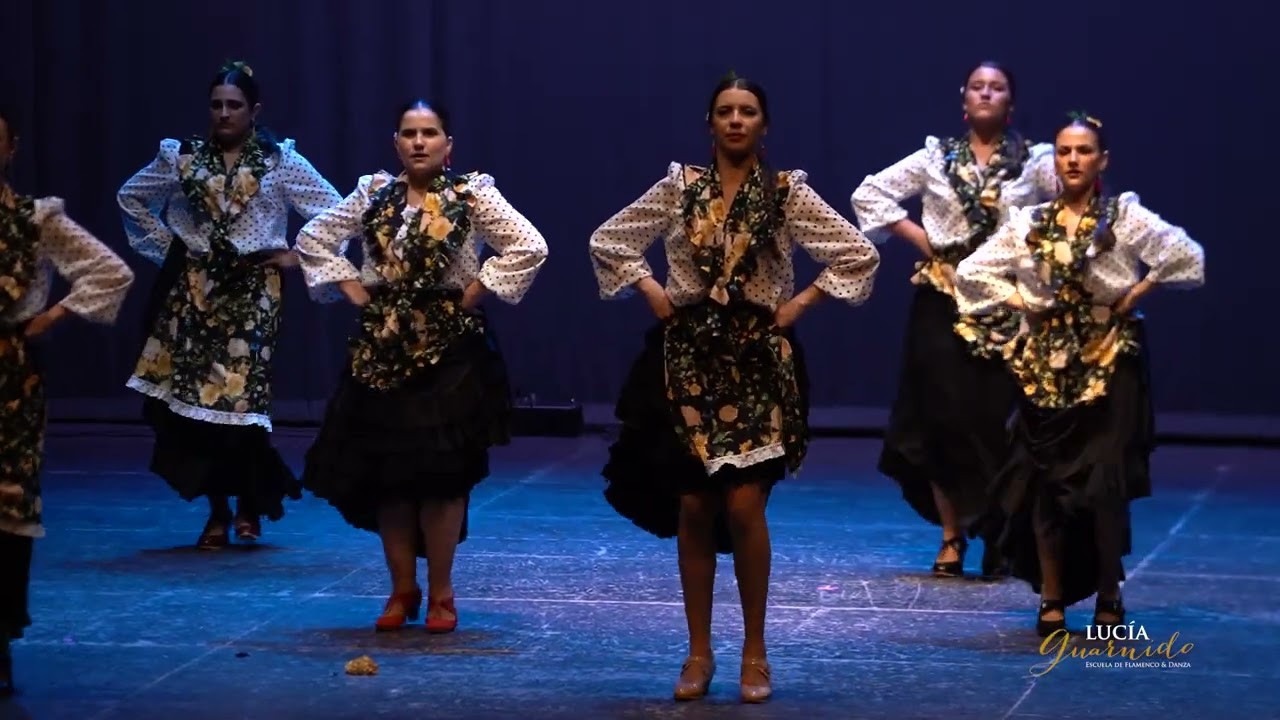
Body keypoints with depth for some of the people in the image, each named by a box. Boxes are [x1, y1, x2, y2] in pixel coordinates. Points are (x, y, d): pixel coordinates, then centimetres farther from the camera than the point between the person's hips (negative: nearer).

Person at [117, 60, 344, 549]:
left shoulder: (280, 161, -2)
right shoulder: (181, 158, 5)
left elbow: (336, 212, 0)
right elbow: (131, 198, 18)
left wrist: (298, 256, -3)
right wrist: (163, 243, 10)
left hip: (252, 291, -2)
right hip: (193, 291, 2)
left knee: (242, 396, -9)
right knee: (194, 395, -3)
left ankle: (250, 503, 14)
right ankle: (217, 511, 9)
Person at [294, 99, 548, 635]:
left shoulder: (472, 195, -4)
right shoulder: (373, 194, 6)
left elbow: (530, 247, -11)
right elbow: (312, 239, 14)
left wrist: (476, 290, -11)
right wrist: (351, 288, 3)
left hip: (449, 348, -3)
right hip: (382, 347, 3)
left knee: (442, 470, -3)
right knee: (384, 470, 3)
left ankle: (440, 593, 8)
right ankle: (402, 590, 15)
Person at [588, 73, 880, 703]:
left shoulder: (788, 192, -1)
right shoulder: (679, 186, 4)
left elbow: (860, 255, -2)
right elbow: (607, 241, 13)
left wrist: (800, 303, -5)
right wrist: (650, 291, 3)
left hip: (757, 360, -2)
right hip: (689, 358, 2)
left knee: (744, 506, -10)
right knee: (692, 509, 3)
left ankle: (755, 652, 3)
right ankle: (699, 651, 12)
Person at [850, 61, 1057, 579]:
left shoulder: (1035, 162, 3)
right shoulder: (935, 157, 6)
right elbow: (869, 194, 7)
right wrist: (919, 237, 0)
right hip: (944, 302, 1)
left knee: (998, 417, -4)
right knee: (944, 416, -2)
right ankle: (952, 537, 6)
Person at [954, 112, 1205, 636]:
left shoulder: (1126, 216, -3)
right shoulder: (1030, 222, 6)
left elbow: (1186, 256, -10)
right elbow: (972, 272, 11)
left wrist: (1139, 292, -8)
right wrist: (1015, 300, 0)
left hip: (1109, 363, -3)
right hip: (1045, 365, 3)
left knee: (1105, 481, -8)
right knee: (1045, 480, 2)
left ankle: (1109, 595, 8)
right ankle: (1052, 597, 12)